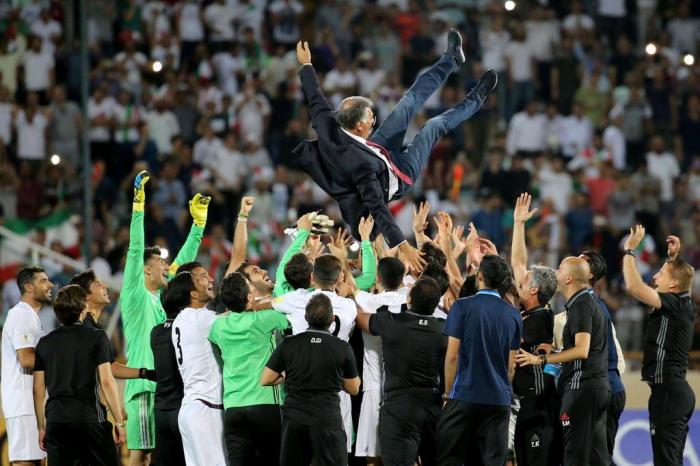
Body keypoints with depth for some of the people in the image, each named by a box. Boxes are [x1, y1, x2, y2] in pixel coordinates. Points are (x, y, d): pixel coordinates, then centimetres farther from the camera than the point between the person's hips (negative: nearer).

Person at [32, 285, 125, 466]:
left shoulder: (45, 343, 11)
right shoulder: (96, 337, -1)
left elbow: (38, 390, 11)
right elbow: (107, 381, -6)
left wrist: (41, 427, 17)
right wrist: (119, 422, -2)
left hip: (56, 419, 3)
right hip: (89, 417, -3)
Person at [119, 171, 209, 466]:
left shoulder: (161, 297, 16)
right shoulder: (135, 294, -4)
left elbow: (184, 260, 24)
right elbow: (135, 250, -12)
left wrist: (199, 223, 22)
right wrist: (139, 205, -16)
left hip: (165, 386, 8)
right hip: (143, 386, -8)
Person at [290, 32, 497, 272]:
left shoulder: (327, 127, -31)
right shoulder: (359, 163, -48)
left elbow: (315, 98, -11)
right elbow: (375, 206, -47)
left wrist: (306, 65, 5)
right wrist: (401, 245, -50)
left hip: (378, 151, 6)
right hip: (396, 179, -6)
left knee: (409, 103, 10)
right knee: (436, 125, 4)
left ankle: (451, 60, 33)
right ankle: (476, 100, 35)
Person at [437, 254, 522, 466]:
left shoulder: (463, 307, -6)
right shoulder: (513, 315, 7)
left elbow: (452, 355, -6)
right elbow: (511, 365, 12)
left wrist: (448, 392, 4)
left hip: (465, 395, -4)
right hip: (499, 399, 4)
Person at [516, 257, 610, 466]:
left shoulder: (580, 306, -13)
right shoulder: (591, 303, 19)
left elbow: (582, 350, -23)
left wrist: (541, 359, -21)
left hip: (582, 386, -10)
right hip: (599, 385, 10)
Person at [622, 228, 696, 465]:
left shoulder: (674, 304, -14)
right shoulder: (684, 305, 12)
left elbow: (634, 287, -23)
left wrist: (630, 250, -12)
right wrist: (673, 257, 32)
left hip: (667, 391, -10)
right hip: (678, 390, 10)